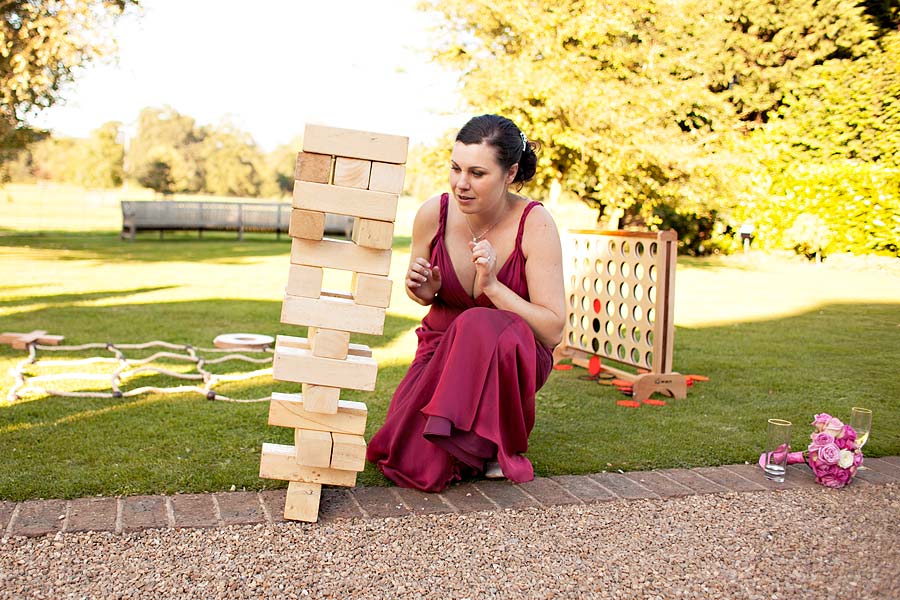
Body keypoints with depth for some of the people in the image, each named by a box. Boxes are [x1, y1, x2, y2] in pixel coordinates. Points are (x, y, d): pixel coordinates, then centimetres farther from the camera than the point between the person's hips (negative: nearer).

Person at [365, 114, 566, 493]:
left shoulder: (534, 224, -19)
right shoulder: (433, 214, -12)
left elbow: (553, 330, -20)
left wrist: (492, 285, -30)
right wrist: (422, 289, -15)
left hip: (513, 353, -2)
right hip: (442, 345, 3)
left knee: (479, 326, -39)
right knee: (416, 463, -20)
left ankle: (499, 444, -10)